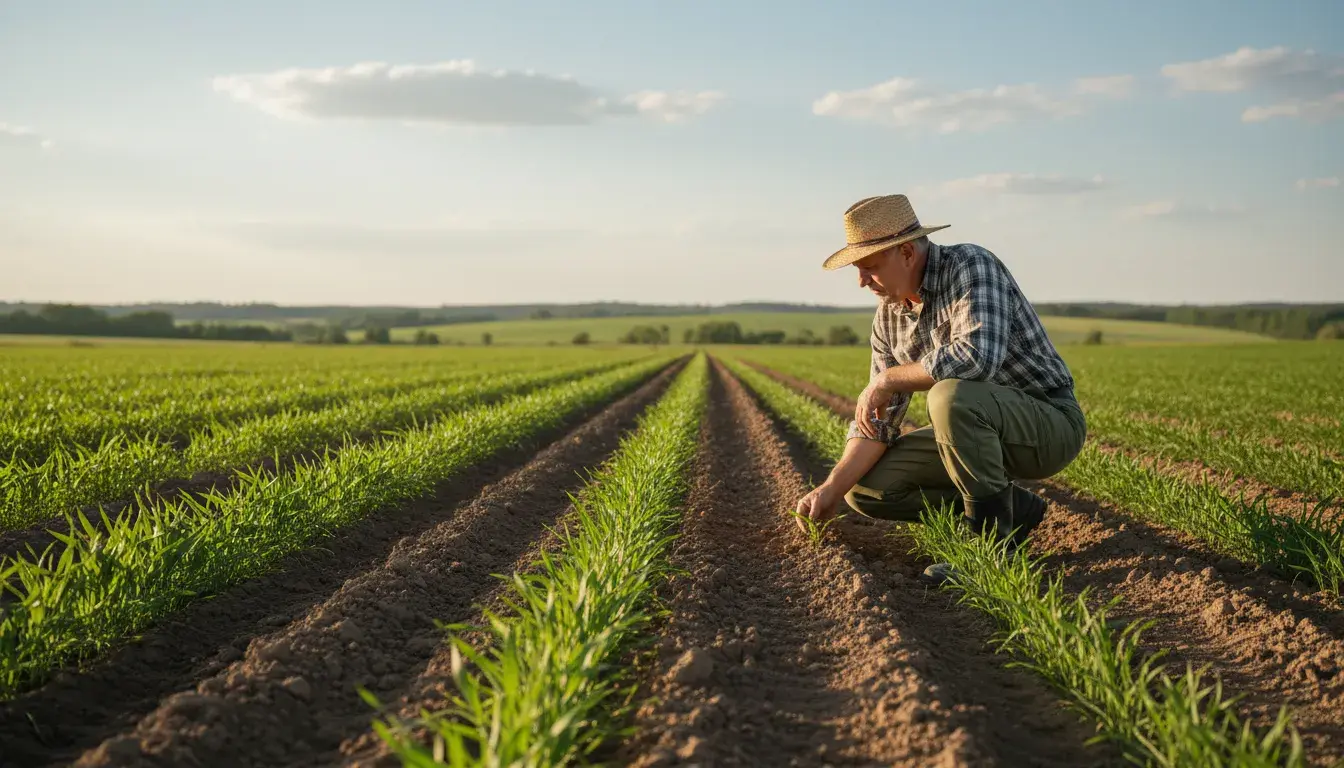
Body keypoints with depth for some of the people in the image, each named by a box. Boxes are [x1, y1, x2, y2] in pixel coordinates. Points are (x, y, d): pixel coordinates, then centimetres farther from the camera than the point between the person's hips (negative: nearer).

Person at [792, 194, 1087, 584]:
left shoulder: (970, 266, -20)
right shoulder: (889, 315, 2)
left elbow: (978, 356, -39)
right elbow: (878, 418, 4)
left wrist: (890, 378, -25)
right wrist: (832, 489, -8)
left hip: (1050, 424, -8)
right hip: (978, 430, 8)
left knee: (951, 397, -38)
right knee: (865, 487, -2)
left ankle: (992, 536, -17)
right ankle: (1010, 507, 6)